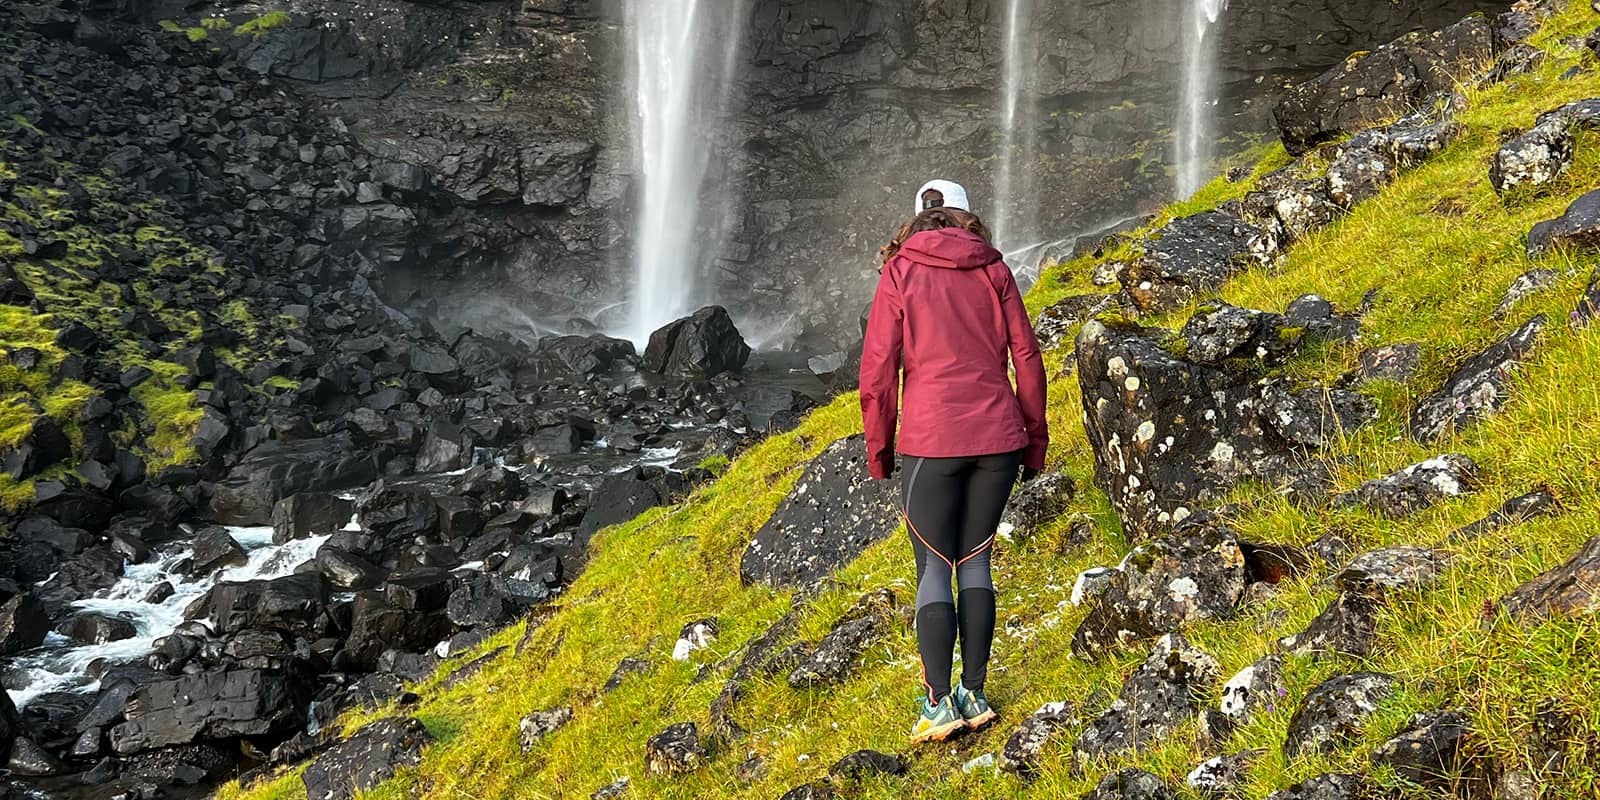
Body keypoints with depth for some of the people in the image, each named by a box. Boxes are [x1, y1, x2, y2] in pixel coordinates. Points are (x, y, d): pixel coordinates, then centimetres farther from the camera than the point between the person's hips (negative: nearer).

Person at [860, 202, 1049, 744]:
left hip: (931, 441, -3)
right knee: (975, 560, 13)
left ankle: (938, 703, -2)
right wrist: (1035, 439, 14)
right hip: (997, 436, 3)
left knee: (934, 568, 3)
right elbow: (1026, 359, 7)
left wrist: (878, 447, 8)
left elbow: (878, 370, -2)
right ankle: (975, 694, 12)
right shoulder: (993, 269, 10)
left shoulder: (900, 272, 4)